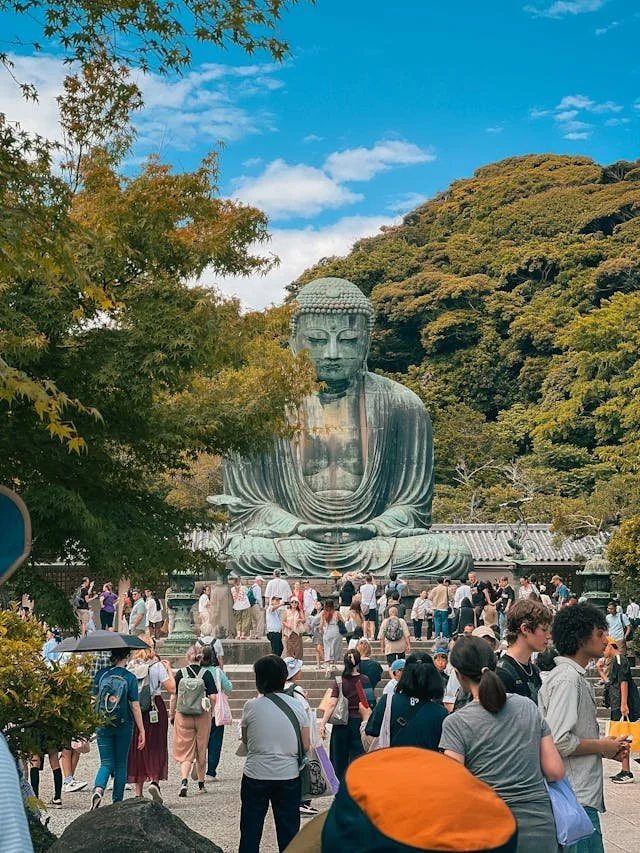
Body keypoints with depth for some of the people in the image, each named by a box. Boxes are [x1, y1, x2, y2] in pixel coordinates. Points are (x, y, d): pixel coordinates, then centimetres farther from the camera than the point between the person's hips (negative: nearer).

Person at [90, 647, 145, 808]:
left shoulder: (100, 674, 0)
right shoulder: (130, 677, -8)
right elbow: (135, 706, -8)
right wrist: (141, 731, -4)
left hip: (102, 725, 2)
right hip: (124, 726, -2)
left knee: (106, 763, 7)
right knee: (120, 764, 12)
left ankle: (98, 790, -21)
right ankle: (117, 802, 16)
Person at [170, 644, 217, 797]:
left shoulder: (180, 673, -3)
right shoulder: (206, 674, -5)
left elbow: (174, 697, 0)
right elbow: (213, 697, -8)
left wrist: (171, 714, 12)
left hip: (183, 716, 0)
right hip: (202, 716, 0)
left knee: (185, 750, 2)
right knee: (201, 750, 15)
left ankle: (184, 781, -19)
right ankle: (201, 783, 27)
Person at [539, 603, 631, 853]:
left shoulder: (575, 677, 17)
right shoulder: (567, 679, -16)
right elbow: (558, 741, -24)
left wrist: (607, 747, 11)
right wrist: (601, 746, -11)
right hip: (577, 797, -10)